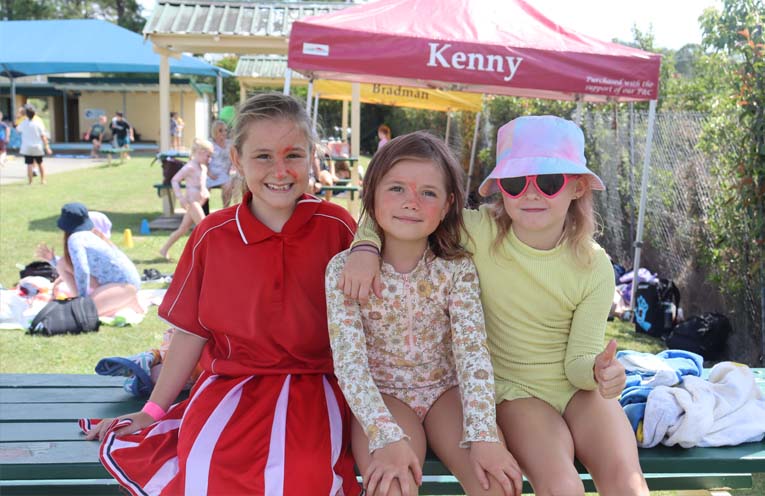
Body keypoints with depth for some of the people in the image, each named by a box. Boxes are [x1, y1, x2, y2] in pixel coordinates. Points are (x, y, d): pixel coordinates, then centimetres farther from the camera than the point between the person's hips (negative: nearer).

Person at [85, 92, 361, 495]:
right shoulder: (212, 236, 1)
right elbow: (191, 331, 8)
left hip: (314, 385, -1)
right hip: (230, 384, 1)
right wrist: (153, 409, 10)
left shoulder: (336, 227, -3)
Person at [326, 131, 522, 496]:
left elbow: (472, 351, -17)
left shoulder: (458, 269, -8)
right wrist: (388, 438, -32)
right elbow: (349, 361, -20)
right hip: (383, 395, -2)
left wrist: (483, 436, -29)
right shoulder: (344, 269, -13)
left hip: (446, 390, 2)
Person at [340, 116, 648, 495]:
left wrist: (597, 369, -28)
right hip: (517, 390, -1)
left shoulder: (594, 266, -9)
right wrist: (366, 247, -25)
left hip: (577, 387, 2)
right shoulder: (479, 232, -14)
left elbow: (579, 358, -6)